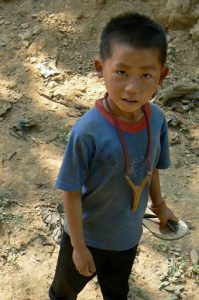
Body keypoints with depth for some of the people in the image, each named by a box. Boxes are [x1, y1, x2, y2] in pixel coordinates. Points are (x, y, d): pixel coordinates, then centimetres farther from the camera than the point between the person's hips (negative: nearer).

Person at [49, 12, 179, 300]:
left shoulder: (157, 119, -19)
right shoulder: (87, 132, -33)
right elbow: (72, 193, -22)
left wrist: (159, 205, 13)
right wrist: (79, 246, -14)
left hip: (129, 235, 4)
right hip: (88, 236, -3)